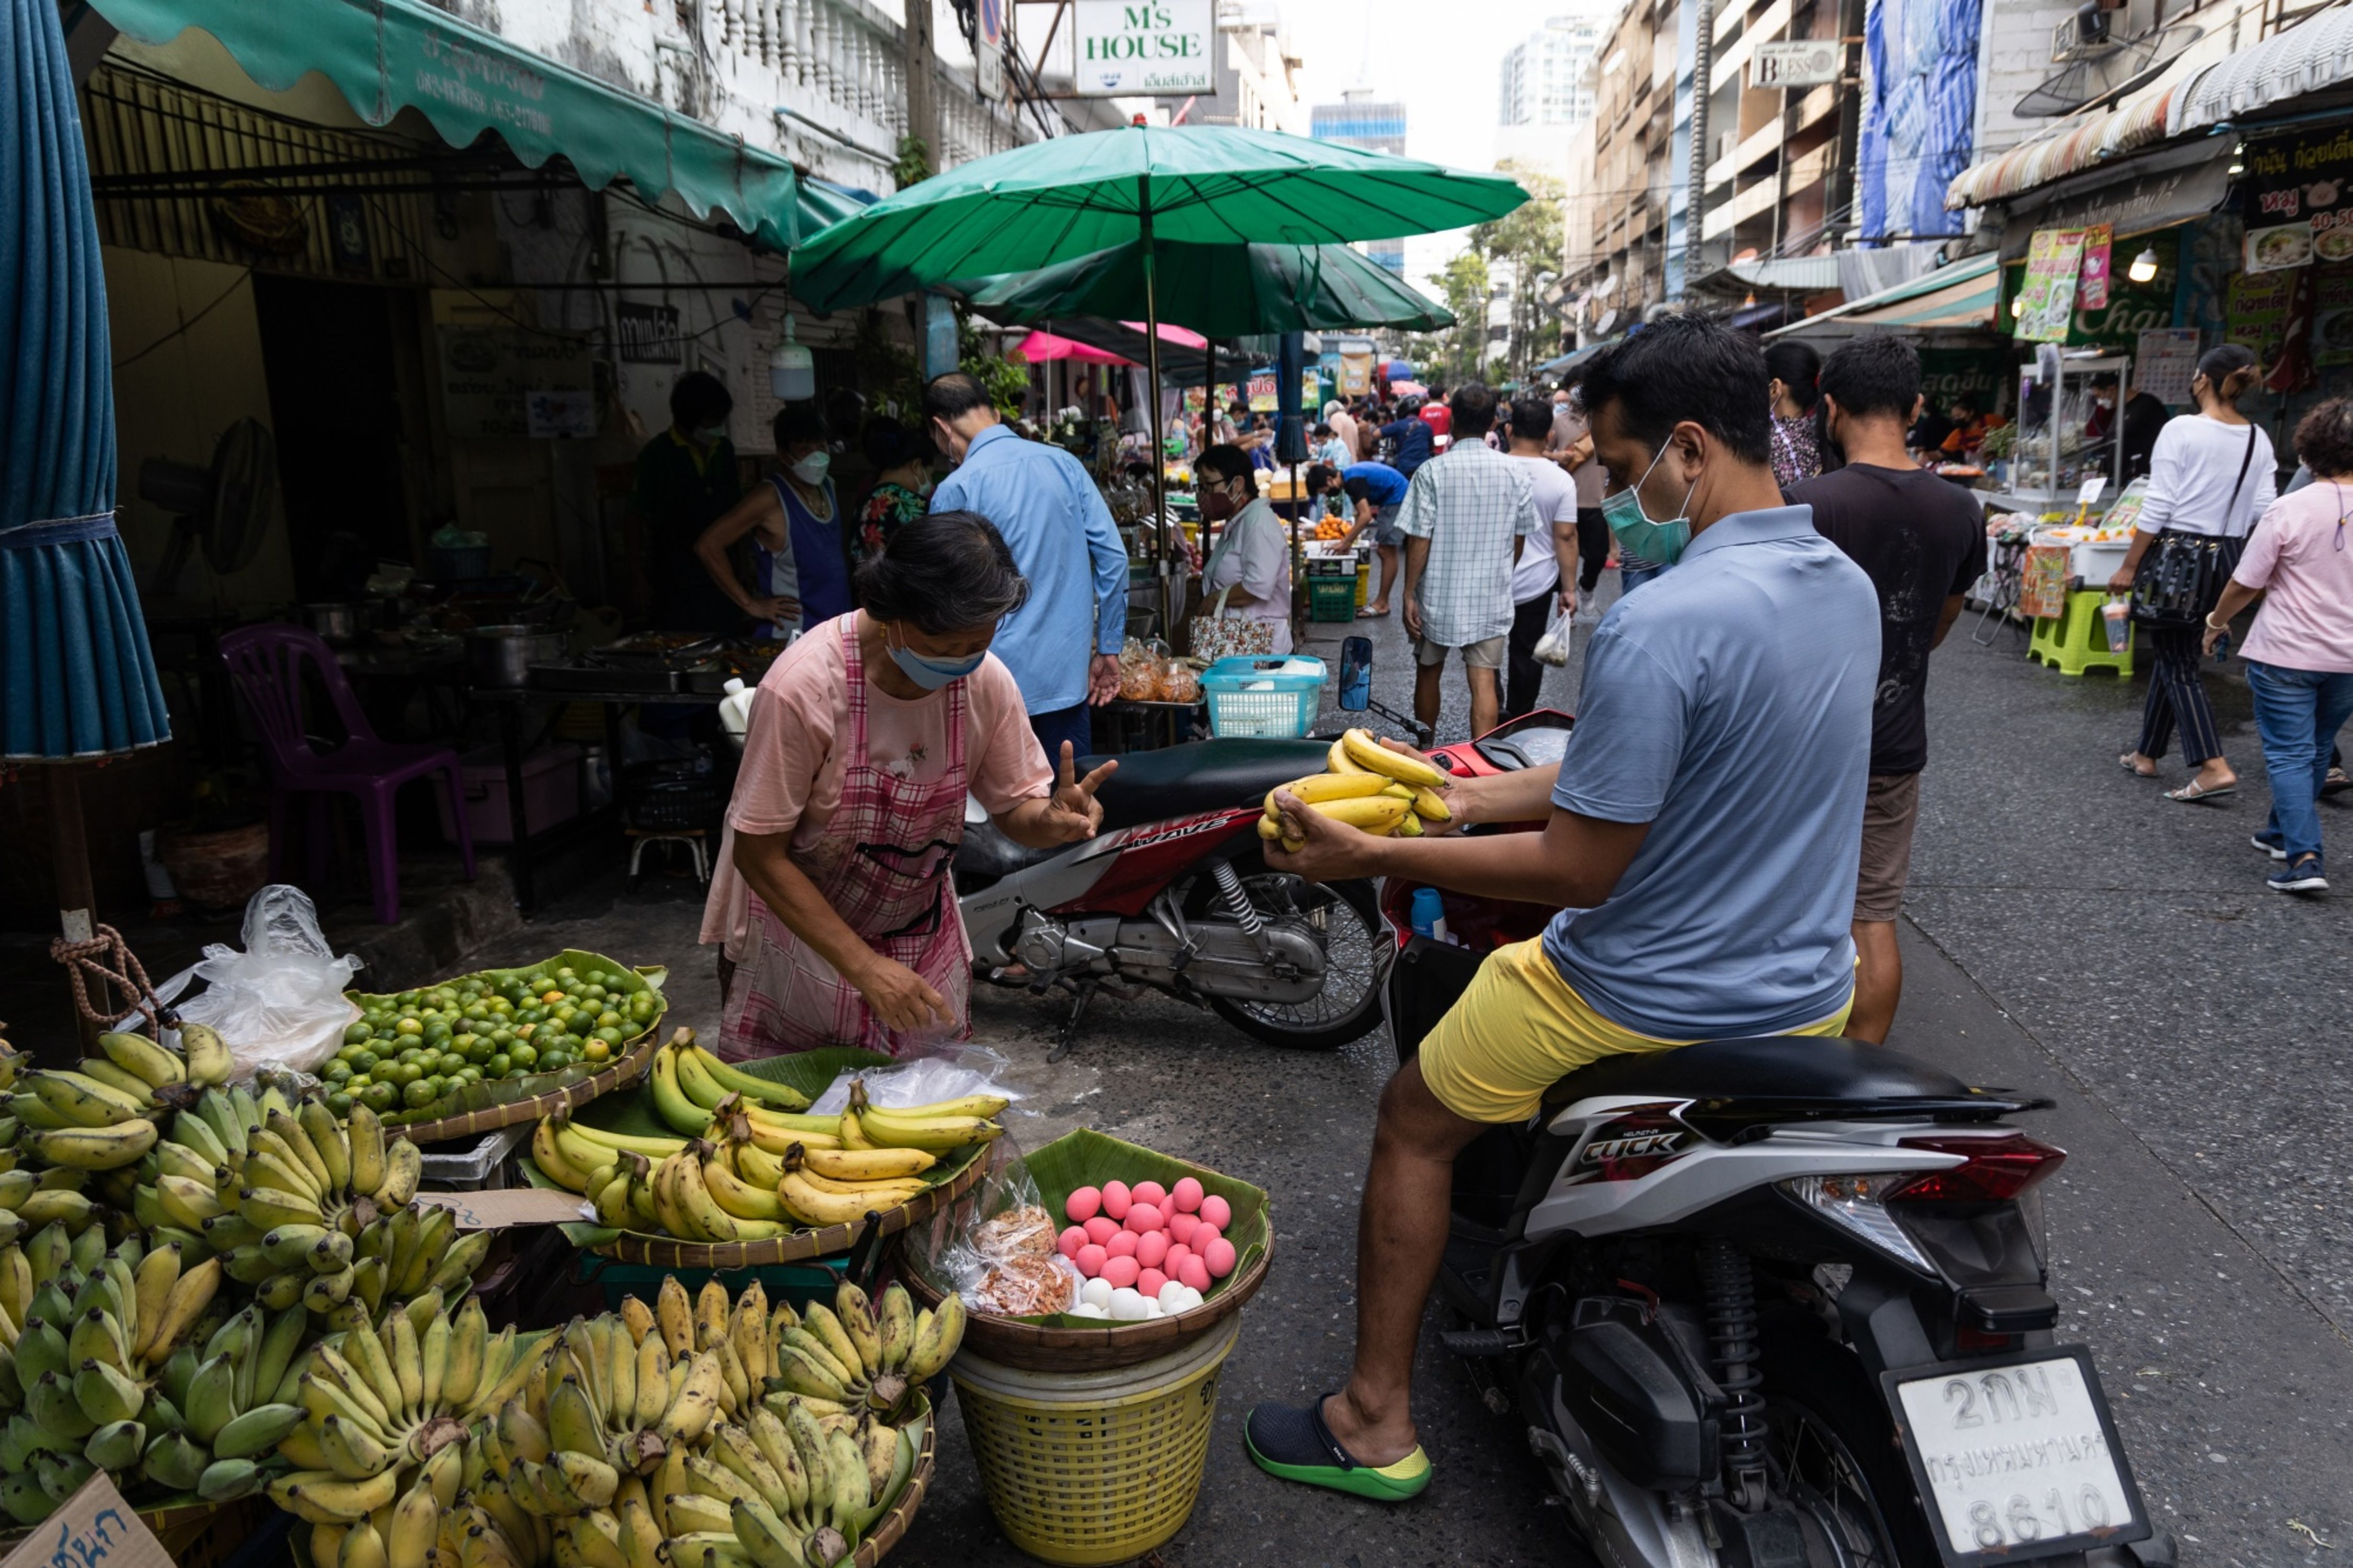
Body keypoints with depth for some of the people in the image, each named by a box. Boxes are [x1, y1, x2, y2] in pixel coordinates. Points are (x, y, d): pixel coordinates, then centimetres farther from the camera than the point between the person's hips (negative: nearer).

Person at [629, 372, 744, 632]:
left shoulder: (724, 450, 6)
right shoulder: (656, 455, -8)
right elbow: (638, 519, -6)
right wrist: (641, 582, -8)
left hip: (721, 577, 4)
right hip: (676, 583, -4)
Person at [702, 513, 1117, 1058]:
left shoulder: (988, 681, -15)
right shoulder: (804, 687, -28)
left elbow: (1015, 808, -4)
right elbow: (760, 854, -22)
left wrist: (1053, 820, -29)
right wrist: (865, 967, -26)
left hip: (922, 940, 4)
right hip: (796, 928, -3)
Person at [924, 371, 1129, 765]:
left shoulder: (955, 490, -10)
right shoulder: (1065, 463, 3)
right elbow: (1113, 556, 2)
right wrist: (1108, 648, 9)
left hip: (999, 679, -4)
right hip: (1069, 673, 4)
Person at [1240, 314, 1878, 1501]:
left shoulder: (1658, 627, -28)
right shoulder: (1849, 587, 1)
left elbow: (1578, 872, -23)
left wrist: (1371, 858, -14)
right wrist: (1476, 797, 7)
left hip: (1651, 1006, -8)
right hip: (1812, 1002, 9)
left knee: (1414, 1123, 13)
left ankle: (1377, 1423, 23)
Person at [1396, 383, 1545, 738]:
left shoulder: (1432, 472, -12)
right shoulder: (1514, 473, -4)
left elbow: (1418, 540, -13)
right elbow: (1526, 536, 4)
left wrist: (1409, 595, -5)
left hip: (1439, 596, -1)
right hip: (1491, 599, 1)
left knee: (1428, 673, 17)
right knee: (1484, 682, 1)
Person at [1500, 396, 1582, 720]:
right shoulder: (1561, 480, -11)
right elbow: (1565, 538, -11)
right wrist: (1569, 588, -3)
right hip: (1536, 584, 0)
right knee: (1527, 655, 13)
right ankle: (1518, 720, 21)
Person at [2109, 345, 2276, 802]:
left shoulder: (2181, 430, -11)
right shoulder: (2259, 440, 7)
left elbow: (2158, 508, -14)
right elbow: (2264, 512, 4)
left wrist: (2129, 566, -9)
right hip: (2227, 558, 6)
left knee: (2178, 663, -2)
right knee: (2170, 653, 18)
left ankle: (2214, 767, -12)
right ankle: (2147, 754, 27)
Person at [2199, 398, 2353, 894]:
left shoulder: (2290, 510, -14)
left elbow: (2245, 584, -8)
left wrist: (2216, 623, 8)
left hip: (2287, 653, -5)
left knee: (2289, 754, -1)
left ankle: (2304, 857, -10)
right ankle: (2283, 833, 35)